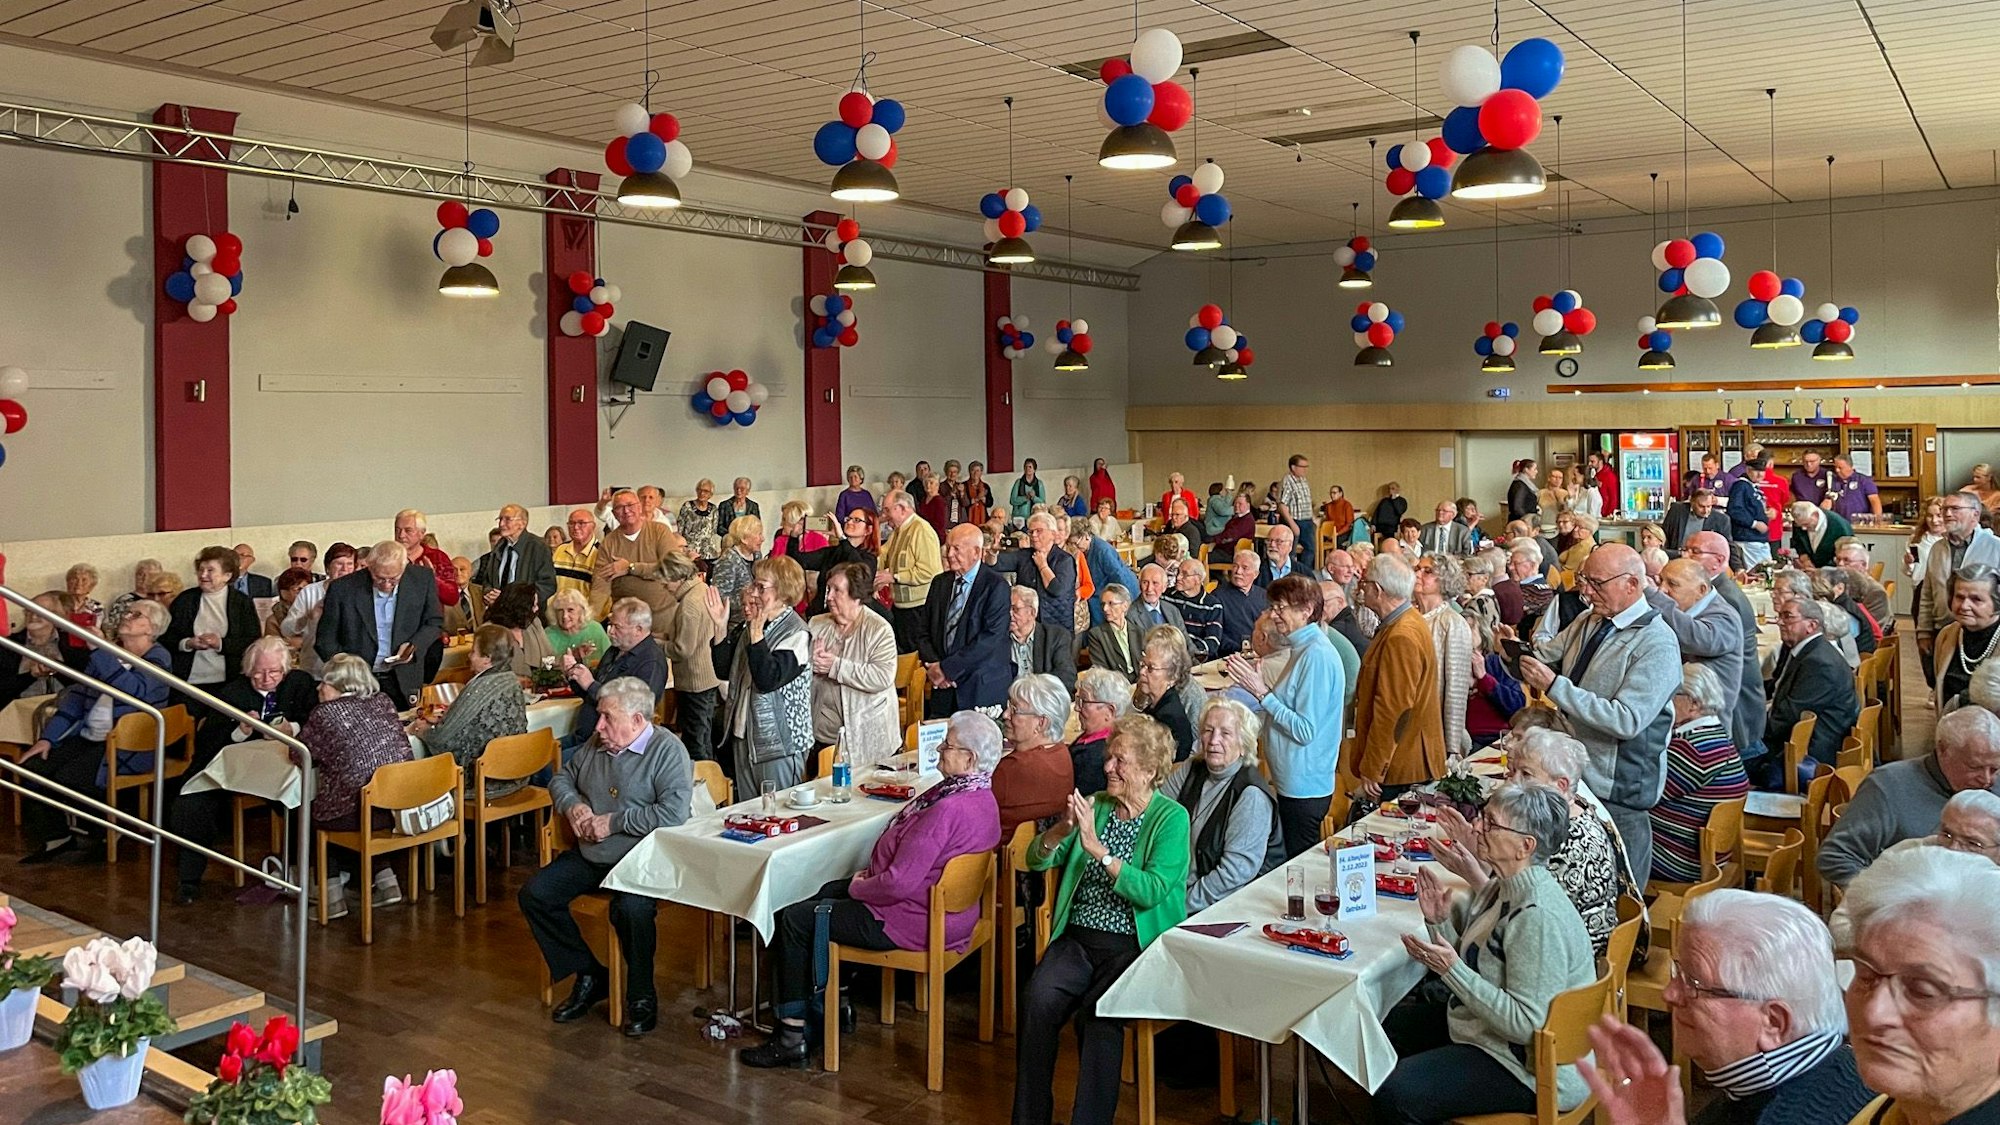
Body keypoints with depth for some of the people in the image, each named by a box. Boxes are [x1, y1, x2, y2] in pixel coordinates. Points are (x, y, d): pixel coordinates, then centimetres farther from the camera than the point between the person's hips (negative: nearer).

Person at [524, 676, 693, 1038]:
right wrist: (572, 805, 2)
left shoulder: (667, 750, -12)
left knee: (630, 909, -34)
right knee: (535, 895, -5)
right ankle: (589, 975, 9)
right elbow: (562, 778, 26)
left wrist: (613, 822, -18)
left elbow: (674, 813, -25)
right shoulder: (597, 744, 10)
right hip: (590, 856, 8)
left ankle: (641, 998, -9)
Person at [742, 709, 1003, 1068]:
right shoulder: (981, 796, 1)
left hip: (914, 922, -11)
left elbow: (899, 883, -29)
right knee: (830, 891, 27)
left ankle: (792, 1036, 9)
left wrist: (859, 887, -10)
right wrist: (871, 874, 5)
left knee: (793, 920, 0)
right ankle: (835, 1001, 32)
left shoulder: (948, 810, -32)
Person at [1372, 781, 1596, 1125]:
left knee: (1396, 1095, -21)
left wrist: (1451, 970, -30)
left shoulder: (1538, 916, -29)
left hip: (1533, 1069, -10)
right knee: (1386, 1025, 19)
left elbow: (1526, 1025, -29)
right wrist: (1439, 922, -8)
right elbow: (1472, 962, 9)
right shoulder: (1504, 887, 1)